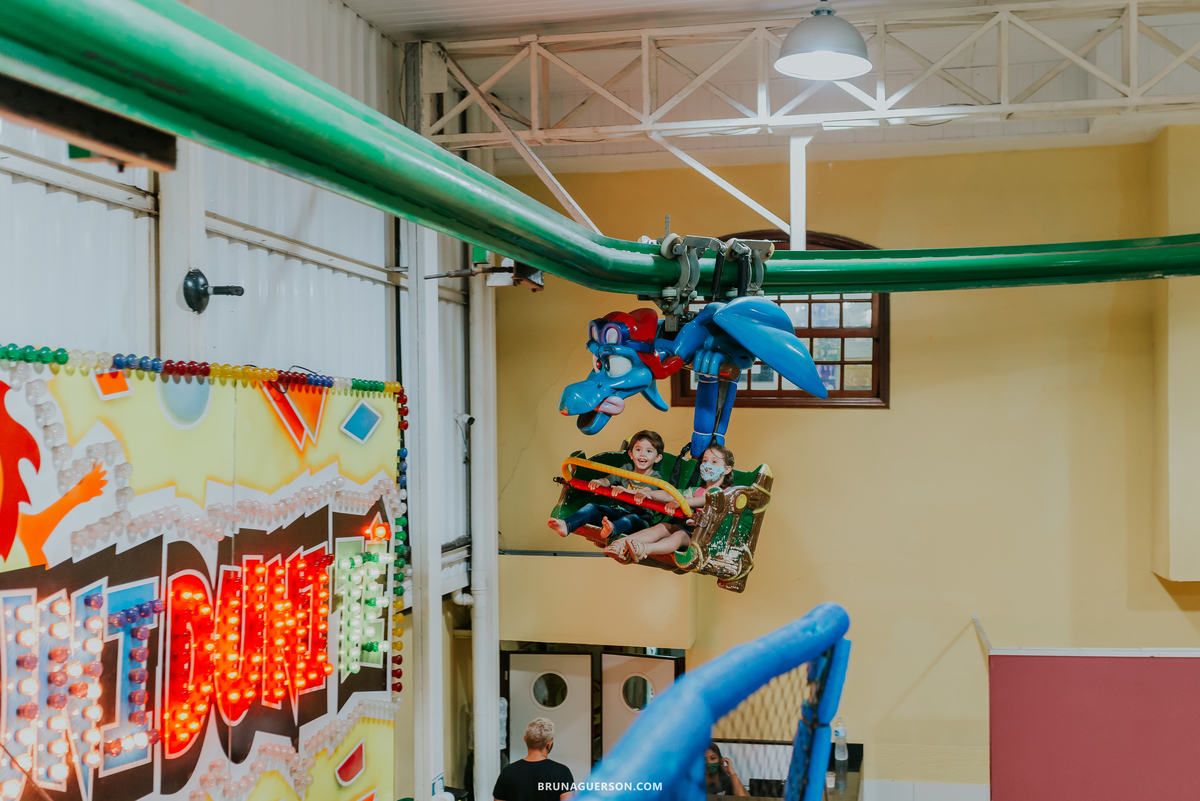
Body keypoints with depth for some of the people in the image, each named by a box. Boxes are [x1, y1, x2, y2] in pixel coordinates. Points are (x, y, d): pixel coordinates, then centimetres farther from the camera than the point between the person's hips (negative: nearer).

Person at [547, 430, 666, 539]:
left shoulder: (656, 477, -3)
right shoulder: (626, 469, 12)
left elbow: (646, 493, -23)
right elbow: (608, 481, 7)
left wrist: (625, 490, -40)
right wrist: (598, 482, -19)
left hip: (639, 517, -5)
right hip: (616, 510, 6)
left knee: (632, 519, -39)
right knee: (591, 507, -14)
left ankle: (612, 529, -73)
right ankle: (566, 525, -40)